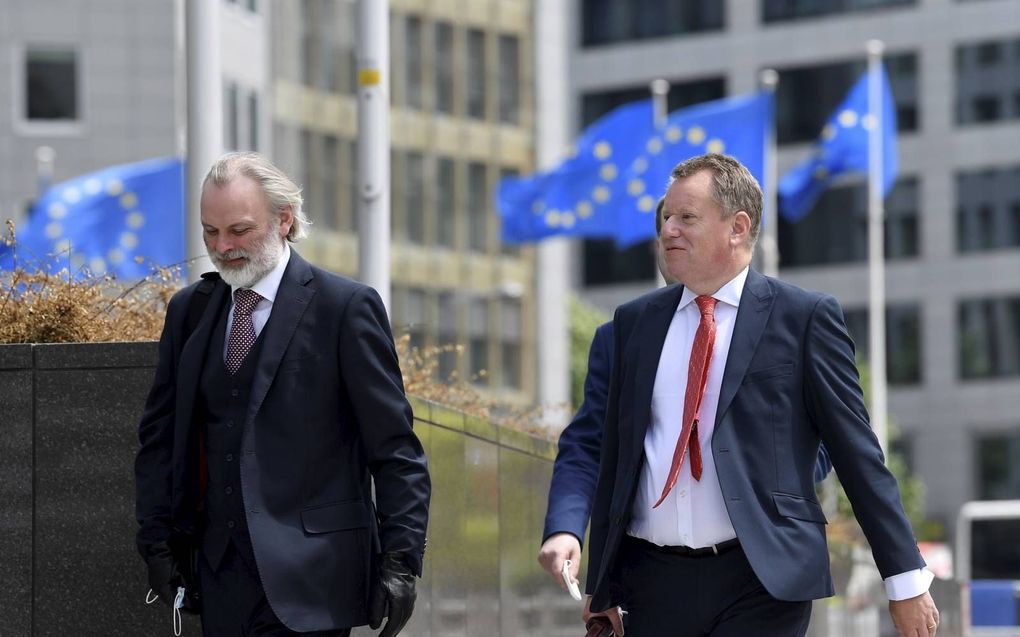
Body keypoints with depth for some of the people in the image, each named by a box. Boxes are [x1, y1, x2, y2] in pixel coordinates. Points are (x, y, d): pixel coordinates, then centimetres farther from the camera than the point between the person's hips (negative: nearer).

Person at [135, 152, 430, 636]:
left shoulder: (345, 306, -3)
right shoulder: (190, 310, 13)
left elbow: (394, 448, -4)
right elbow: (159, 437, 17)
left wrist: (401, 560, -10)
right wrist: (157, 539, 8)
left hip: (310, 574, -5)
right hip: (221, 575, 5)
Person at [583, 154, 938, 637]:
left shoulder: (803, 317, 1)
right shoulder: (635, 322, 14)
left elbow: (857, 452, 1)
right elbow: (616, 456, 15)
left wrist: (906, 579, -2)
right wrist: (601, 588, 14)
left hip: (760, 585, -4)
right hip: (653, 582, 4)